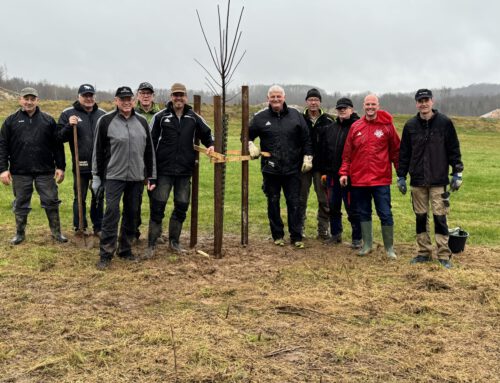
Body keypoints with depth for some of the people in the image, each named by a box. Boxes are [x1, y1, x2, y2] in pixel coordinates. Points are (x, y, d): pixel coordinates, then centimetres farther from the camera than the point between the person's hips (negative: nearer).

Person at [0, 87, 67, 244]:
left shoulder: (48, 120, 6)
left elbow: (58, 146, 6)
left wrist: (60, 167, 1)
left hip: (45, 171, 0)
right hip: (20, 172, 0)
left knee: (51, 202, 4)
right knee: (21, 204, 10)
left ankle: (56, 232, 18)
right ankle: (20, 233, 25)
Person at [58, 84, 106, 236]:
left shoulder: (102, 114, 8)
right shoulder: (68, 114, -1)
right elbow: (60, 137, -4)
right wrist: (69, 126, -21)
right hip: (80, 165, -3)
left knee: (99, 198, 12)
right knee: (80, 198, 7)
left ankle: (98, 227, 24)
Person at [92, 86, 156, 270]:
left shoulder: (142, 121, 8)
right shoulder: (106, 121, -2)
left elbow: (149, 151, 12)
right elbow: (98, 150, 1)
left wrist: (152, 176, 10)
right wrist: (96, 177, -1)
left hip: (136, 177, 4)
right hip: (114, 176, -4)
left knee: (131, 213, 9)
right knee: (111, 213, -8)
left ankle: (125, 249, 22)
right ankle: (106, 253, -2)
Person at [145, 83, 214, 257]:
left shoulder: (194, 118, 7)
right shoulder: (160, 117, 0)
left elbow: (206, 134, 21)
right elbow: (150, 142, 1)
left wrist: (211, 145, 0)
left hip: (185, 171, 3)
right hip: (164, 170, -3)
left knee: (181, 207, 9)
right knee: (157, 207, -2)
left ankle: (174, 241, 24)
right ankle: (151, 244, 8)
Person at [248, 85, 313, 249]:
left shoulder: (295, 115, 4)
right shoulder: (260, 117, 2)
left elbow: (306, 139, 8)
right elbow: (247, 135, 12)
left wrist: (307, 157, 1)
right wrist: (251, 145, -8)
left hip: (292, 169, 0)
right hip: (270, 169, 1)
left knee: (294, 203, 2)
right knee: (273, 204, 9)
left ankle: (296, 237, 11)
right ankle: (278, 235, 21)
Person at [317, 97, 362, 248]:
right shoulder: (330, 128, 12)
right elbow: (322, 150, 14)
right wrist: (324, 171, 10)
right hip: (332, 175, 6)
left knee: (352, 208, 1)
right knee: (333, 206, 15)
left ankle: (357, 238, 12)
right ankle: (336, 234, 29)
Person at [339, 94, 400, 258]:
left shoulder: (387, 126, -1)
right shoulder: (355, 126, 6)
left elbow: (396, 151, 3)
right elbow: (347, 152, 9)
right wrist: (344, 172, 4)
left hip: (381, 179, -3)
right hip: (359, 179, 3)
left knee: (385, 214, 0)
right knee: (363, 213, 12)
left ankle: (389, 248, 13)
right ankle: (367, 245, 25)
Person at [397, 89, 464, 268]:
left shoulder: (444, 123, -2)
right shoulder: (410, 125, 5)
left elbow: (454, 149, 0)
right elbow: (404, 153, 9)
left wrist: (457, 173, -3)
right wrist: (401, 176, 7)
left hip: (439, 180, -3)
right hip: (417, 181, 3)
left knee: (439, 217, -2)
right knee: (421, 217, 8)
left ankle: (444, 255, 6)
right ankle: (424, 252, 19)